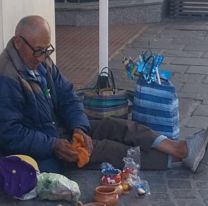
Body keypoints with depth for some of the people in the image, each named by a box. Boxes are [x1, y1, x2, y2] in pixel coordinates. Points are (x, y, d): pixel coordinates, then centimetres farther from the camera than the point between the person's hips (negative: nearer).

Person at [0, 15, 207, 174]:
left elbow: (67, 97, 3)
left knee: (114, 126, -5)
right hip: (38, 149, -8)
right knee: (104, 148, -14)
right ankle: (175, 157, -9)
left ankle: (178, 148, -8)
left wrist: (78, 127, -15)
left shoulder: (42, 62, 1)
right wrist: (54, 145, -29)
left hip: (57, 129, 9)